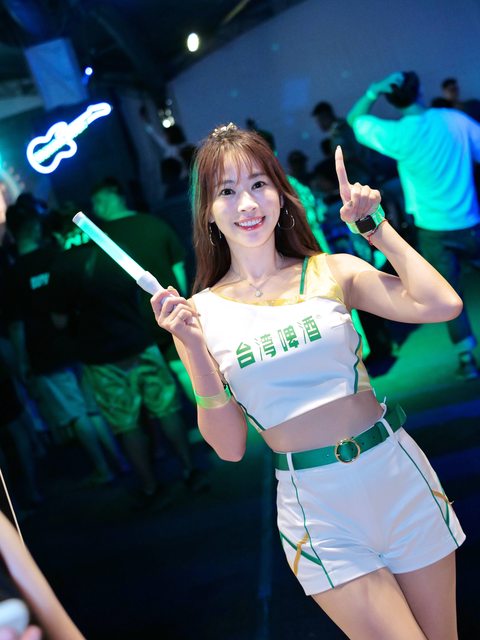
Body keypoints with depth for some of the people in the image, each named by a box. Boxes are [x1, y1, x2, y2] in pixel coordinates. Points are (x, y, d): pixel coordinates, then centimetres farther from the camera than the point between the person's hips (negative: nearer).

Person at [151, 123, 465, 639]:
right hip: (317, 508, -1)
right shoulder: (202, 312, -1)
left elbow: (441, 305, -15)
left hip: (399, 475, 2)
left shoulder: (331, 272, 0)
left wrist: (375, 225, -5)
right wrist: (193, 349, -15)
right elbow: (229, 446, -3)